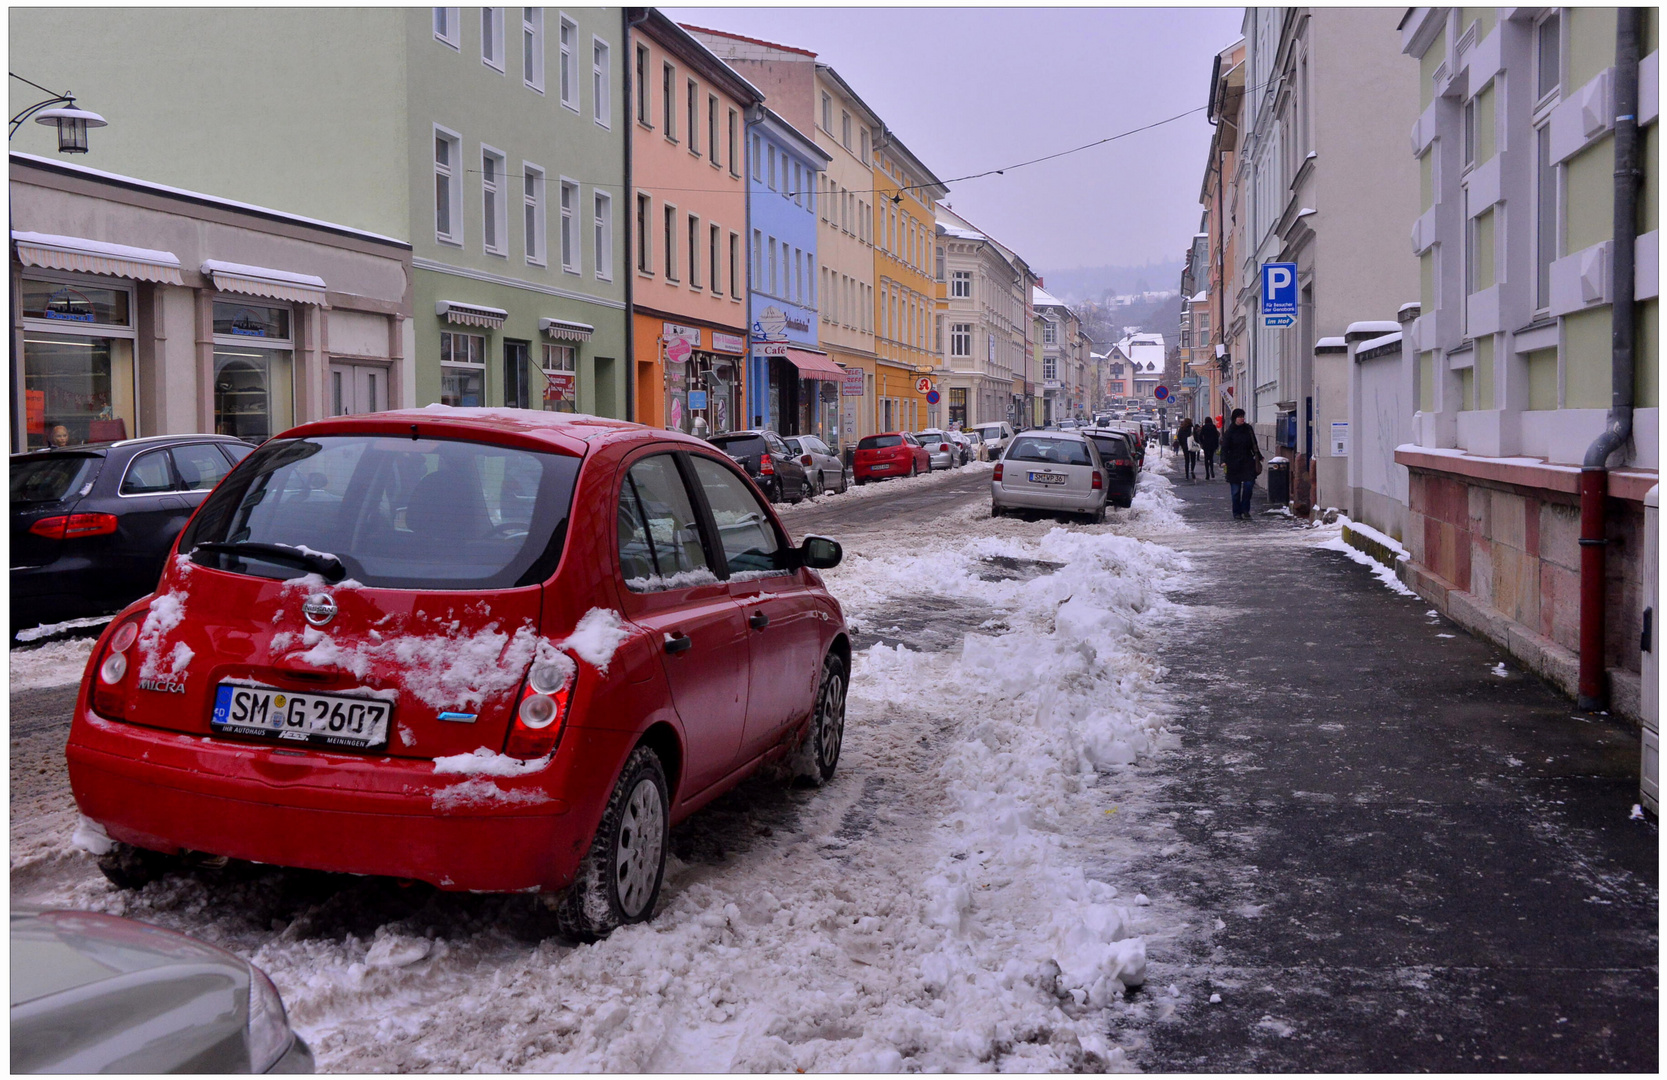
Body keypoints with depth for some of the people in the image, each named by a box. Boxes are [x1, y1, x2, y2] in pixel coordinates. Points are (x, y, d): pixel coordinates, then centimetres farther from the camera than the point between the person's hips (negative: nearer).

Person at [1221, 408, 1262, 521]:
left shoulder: (1248, 429, 8)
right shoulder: (1230, 432, -3)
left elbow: (1254, 445, 19)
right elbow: (1224, 447, -6)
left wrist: (1258, 456, 21)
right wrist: (1224, 461, -19)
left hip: (1247, 462, 3)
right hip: (1234, 464, -3)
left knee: (1249, 484, -11)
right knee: (1236, 489, 2)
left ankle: (1245, 510, 4)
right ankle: (1237, 513, 12)